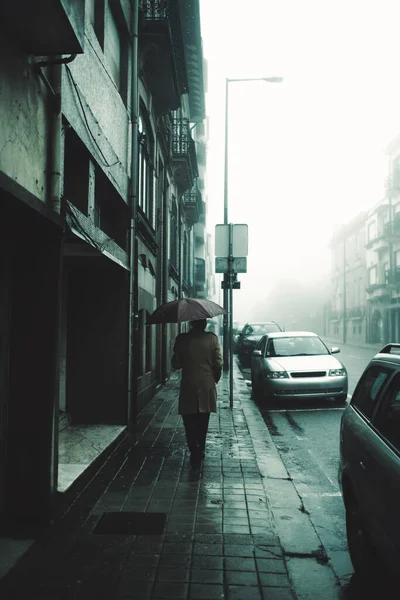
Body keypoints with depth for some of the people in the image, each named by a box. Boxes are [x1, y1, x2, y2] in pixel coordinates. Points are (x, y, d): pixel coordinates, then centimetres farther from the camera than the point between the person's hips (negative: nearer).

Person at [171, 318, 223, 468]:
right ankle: (200, 451, 28)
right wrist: (215, 379, 11)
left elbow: (175, 364, -4)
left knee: (189, 422, 5)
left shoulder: (182, 339, -8)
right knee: (203, 422, 17)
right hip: (207, 386, 2)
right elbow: (219, 363, -5)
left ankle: (195, 451, -11)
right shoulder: (212, 338, -6)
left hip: (188, 387, -2)